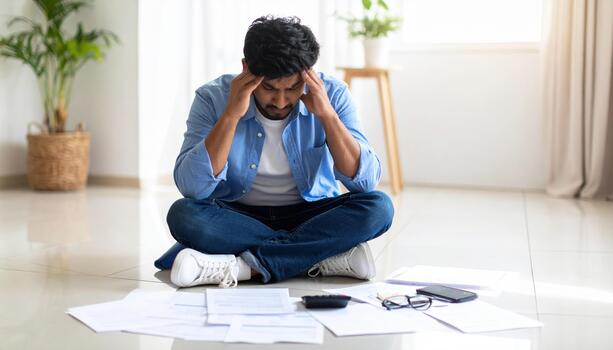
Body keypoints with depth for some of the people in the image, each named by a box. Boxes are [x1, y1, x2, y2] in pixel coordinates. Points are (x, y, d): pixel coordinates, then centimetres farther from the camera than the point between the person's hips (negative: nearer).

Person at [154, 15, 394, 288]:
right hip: (238, 217, 0)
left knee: (378, 208, -27)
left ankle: (244, 265, -28)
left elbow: (366, 182, -18)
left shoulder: (331, 94, -12)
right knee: (184, 214, -31)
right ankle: (328, 256, -27)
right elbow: (191, 188, -25)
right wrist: (231, 115, -31)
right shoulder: (214, 98, -15)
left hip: (310, 217, 1)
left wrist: (327, 115, -27)